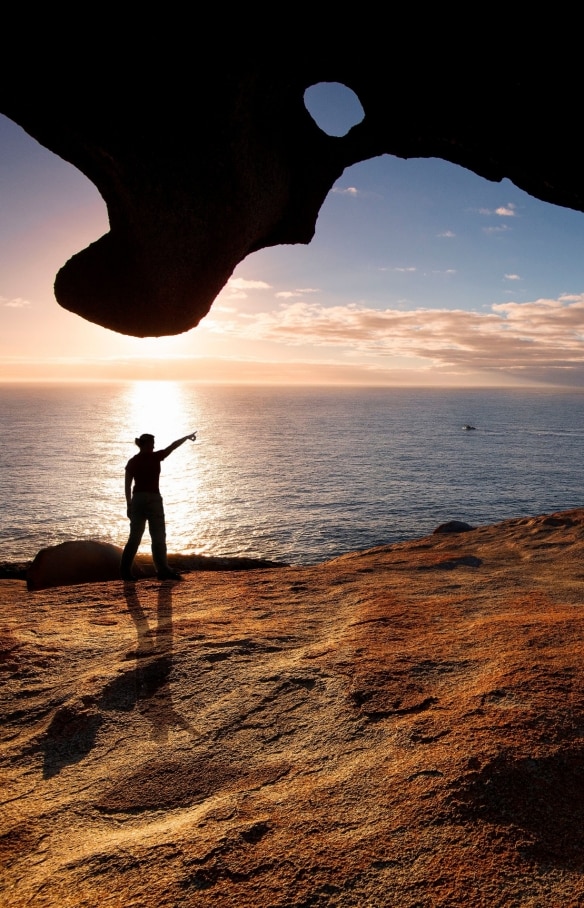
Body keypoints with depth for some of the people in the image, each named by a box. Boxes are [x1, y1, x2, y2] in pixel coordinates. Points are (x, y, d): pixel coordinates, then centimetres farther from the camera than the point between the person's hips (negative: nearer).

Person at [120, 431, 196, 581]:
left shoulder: (132, 462, 7)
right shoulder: (155, 457, -4)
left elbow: (127, 486, 6)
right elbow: (173, 446, 10)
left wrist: (129, 504, 12)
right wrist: (187, 437, 24)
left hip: (137, 500, 5)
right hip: (153, 499, -5)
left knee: (135, 537, 9)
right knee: (158, 536, 1)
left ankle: (125, 570, 6)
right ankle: (162, 570, 2)